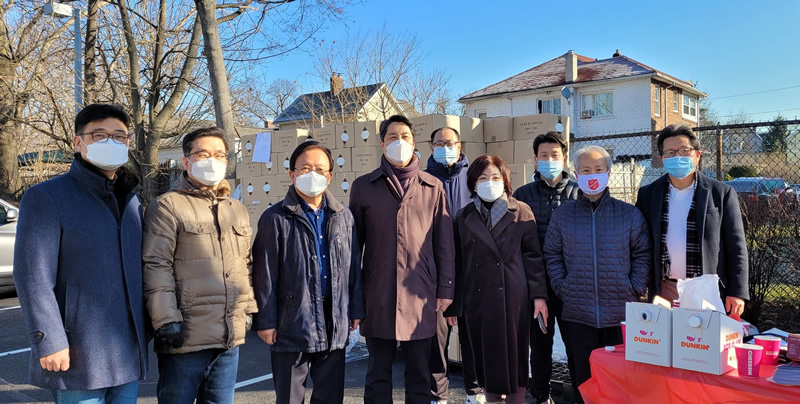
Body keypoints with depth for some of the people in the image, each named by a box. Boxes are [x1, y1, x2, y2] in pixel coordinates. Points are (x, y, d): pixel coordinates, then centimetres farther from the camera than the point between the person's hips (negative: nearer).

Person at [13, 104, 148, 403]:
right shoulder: (46, 197, -5)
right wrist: (49, 341, -16)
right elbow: (32, 276, -11)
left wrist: (147, 328, 12)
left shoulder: (132, 202, 13)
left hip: (128, 353, 6)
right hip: (80, 355, -6)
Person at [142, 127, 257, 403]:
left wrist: (248, 308, 16)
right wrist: (166, 320, -16)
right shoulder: (167, 206, -5)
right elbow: (155, 267, -11)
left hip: (230, 338, 6)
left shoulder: (238, 210, 16)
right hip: (186, 337, -6)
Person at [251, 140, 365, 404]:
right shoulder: (276, 219, -5)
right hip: (292, 325, -3)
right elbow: (265, 275, -6)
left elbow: (354, 268, 11)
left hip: (335, 325, 4)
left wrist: (356, 310, 9)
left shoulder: (343, 217, 8)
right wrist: (265, 321, -7)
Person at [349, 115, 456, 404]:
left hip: (421, 295, 0)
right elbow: (354, 242, 6)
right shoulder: (363, 186, 5)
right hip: (377, 295, 0)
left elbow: (444, 242, 6)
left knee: (420, 373, 10)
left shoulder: (432, 187, 6)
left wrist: (445, 289, 2)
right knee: (379, 372, 11)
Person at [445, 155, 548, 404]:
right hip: (477, 300, 2)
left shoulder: (521, 212, 2)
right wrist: (454, 304, 6)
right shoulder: (464, 218, 7)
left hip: (512, 299, -2)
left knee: (514, 356, 6)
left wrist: (539, 295, -6)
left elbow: (533, 256, 0)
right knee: (486, 358, 9)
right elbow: (458, 263, 7)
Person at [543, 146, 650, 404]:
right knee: (583, 378, 10)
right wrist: (561, 288, -4)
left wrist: (635, 290, -4)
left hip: (622, 313, 0)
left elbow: (642, 254, 5)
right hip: (577, 314, 0)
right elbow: (552, 255, 5)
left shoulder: (629, 214, 3)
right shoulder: (562, 215, 4)